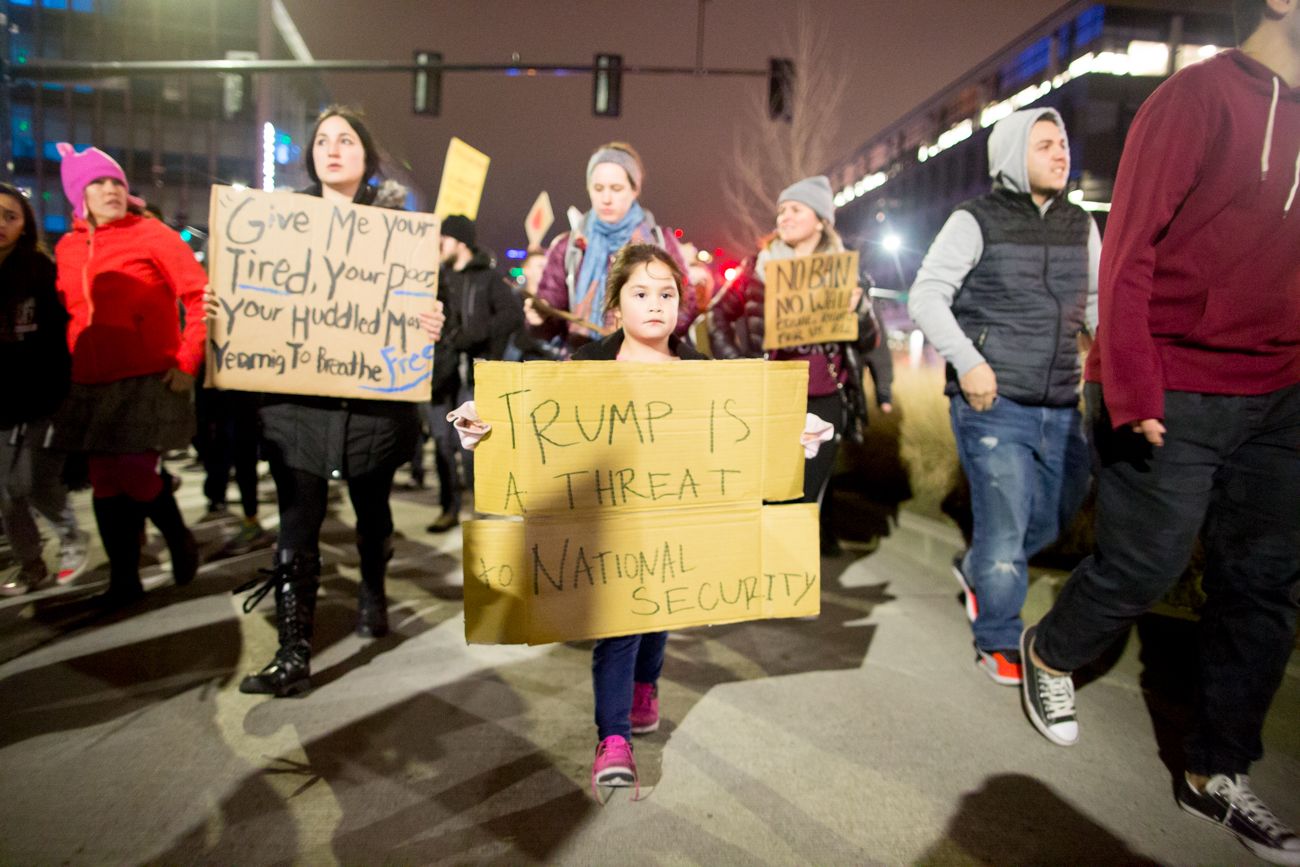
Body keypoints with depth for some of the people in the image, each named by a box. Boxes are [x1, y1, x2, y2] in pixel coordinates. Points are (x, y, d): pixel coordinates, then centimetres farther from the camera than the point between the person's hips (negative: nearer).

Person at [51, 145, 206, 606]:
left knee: (134, 476, -11)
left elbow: (201, 295, -10)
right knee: (106, 483, 8)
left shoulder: (151, 234, -5)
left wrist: (188, 362, -14)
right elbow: (68, 314, 19)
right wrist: (74, 365, 8)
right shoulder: (67, 248, 10)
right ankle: (123, 580, 21)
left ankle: (179, 538, 19)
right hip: (92, 386, 5)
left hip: (149, 380, -5)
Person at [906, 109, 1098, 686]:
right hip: (992, 402, -6)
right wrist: (966, 361, -21)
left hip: (1060, 407, 6)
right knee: (1005, 526, -1)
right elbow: (926, 296, -10)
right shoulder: (976, 221, -4)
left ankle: (975, 569, 43)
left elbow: (1101, 301, 19)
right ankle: (998, 643, 20)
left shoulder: (1080, 226, 12)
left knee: (1055, 517, 16)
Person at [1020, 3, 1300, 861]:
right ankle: (1050, 656, 33)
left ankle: (1218, 774, 24)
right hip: (1174, 397, -7)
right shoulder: (1199, 97, -8)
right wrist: (1133, 394, -19)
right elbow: (1129, 250, -14)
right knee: (1143, 569, 2)